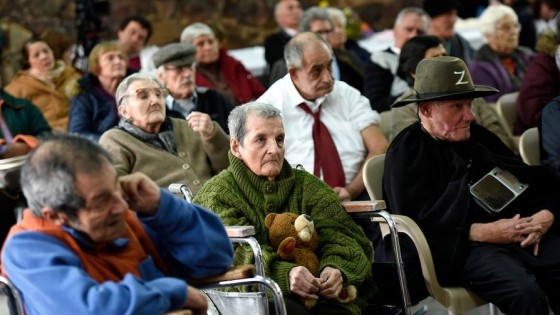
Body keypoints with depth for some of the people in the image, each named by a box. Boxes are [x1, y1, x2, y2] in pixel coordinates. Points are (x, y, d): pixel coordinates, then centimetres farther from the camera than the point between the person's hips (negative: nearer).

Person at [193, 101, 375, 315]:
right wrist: (283, 274, -27)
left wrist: (336, 267, -16)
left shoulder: (307, 185, 23)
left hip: (318, 296, 3)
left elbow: (336, 233, 8)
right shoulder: (217, 194, 9)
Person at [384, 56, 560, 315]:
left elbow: (532, 179, 17)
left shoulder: (477, 137, 22)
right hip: (462, 247, -7)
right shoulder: (407, 153, 1)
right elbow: (419, 221, -11)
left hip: (521, 234, 7)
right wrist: (483, 233, -17)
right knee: (526, 293, -34)